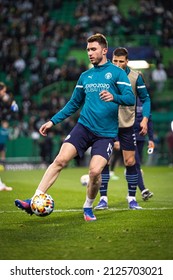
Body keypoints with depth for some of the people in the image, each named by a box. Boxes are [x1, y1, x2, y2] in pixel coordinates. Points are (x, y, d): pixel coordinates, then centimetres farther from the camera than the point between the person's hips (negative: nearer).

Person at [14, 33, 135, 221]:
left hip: (106, 133, -4)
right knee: (60, 160, -15)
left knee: (95, 171, -18)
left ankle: (88, 207, 10)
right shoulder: (85, 76, 15)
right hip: (84, 126, 4)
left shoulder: (117, 73, 0)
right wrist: (53, 121, 17)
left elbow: (130, 98, -10)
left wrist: (114, 97, -30)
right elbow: (74, 104, 24)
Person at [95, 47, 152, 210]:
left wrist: (145, 119, -9)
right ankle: (103, 199, 3)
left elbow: (145, 99, 2)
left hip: (127, 125, 0)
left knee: (130, 162, 0)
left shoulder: (135, 77, -5)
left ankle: (132, 198, 12)